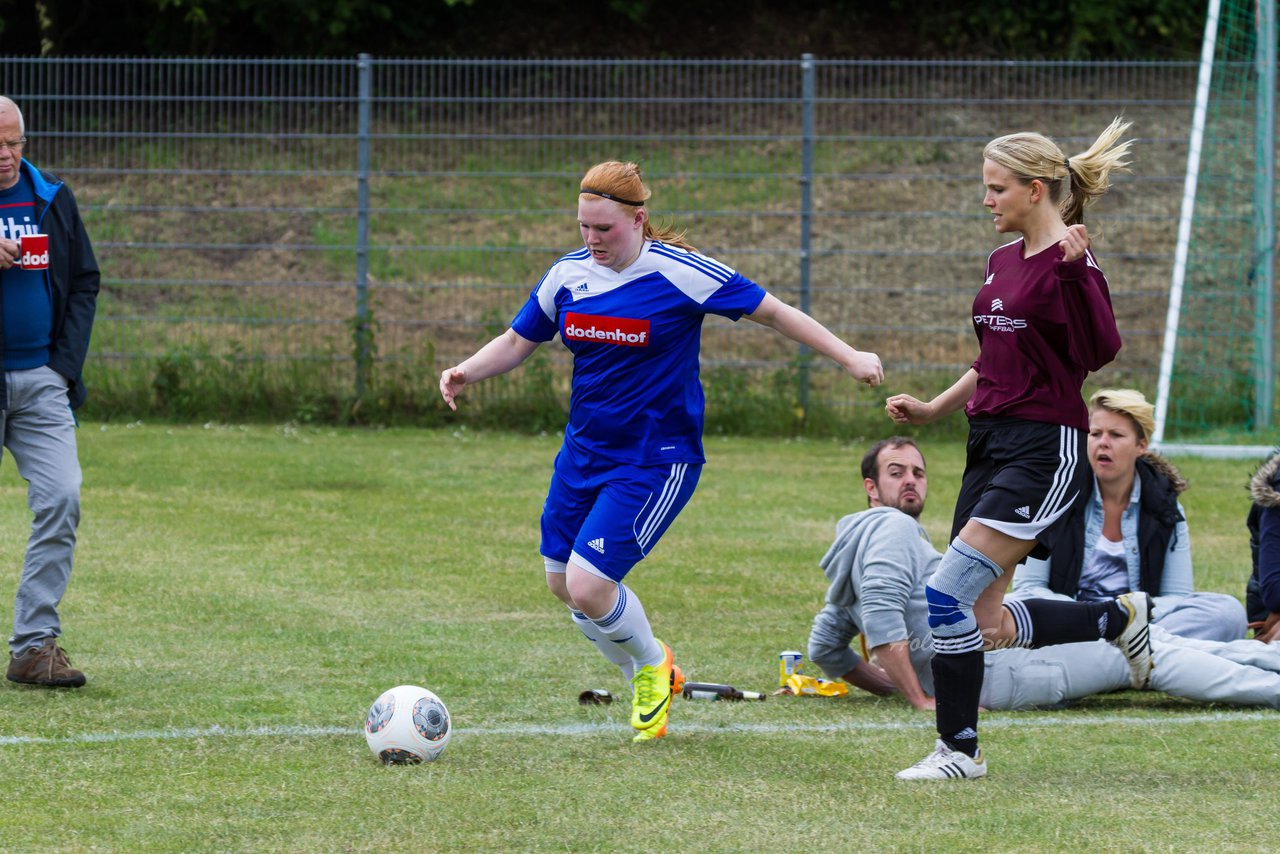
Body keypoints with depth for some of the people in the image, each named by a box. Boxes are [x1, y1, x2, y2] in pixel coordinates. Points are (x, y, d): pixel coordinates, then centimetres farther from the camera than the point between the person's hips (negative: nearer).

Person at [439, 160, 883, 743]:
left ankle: (652, 664, 17)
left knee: (588, 586, -16)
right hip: (582, 453, 7)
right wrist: (467, 372, -7)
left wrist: (849, 358, -8)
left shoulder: (678, 272, -15)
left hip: (655, 463, -7)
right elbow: (517, 342, 12)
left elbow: (772, 312, -8)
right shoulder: (568, 274, 1)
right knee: (561, 583, 10)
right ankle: (644, 685, 33)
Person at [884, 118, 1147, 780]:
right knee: (981, 620, 6)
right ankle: (1118, 617, 26)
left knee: (948, 595, -15)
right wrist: (933, 409, 20)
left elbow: (1100, 352, -24)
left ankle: (959, 749, -3)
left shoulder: (1068, 262, -11)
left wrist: (1075, 270, -32)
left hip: (1044, 449, -9)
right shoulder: (1003, 260, 15)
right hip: (991, 442, 9)